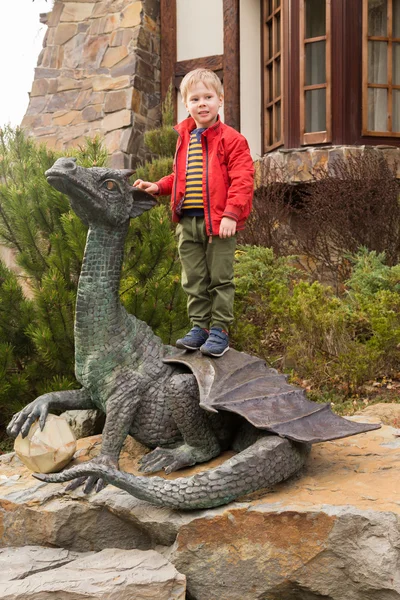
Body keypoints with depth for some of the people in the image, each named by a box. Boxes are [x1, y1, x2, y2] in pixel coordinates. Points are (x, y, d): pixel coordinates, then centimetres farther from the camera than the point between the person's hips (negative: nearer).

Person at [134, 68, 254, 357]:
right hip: (187, 222, 6)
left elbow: (242, 179, -13)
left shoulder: (231, 139, -6)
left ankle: (219, 330, 13)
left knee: (220, 279, 3)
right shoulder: (183, 139, 13)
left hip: (219, 222, -6)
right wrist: (158, 187, 9)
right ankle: (199, 326, 24)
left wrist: (231, 214, -21)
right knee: (194, 280, 12)